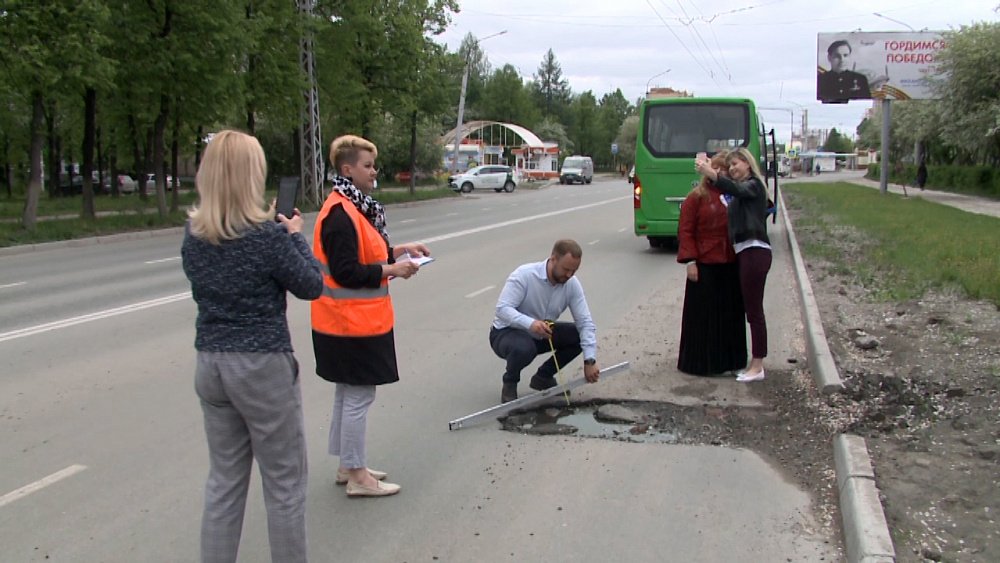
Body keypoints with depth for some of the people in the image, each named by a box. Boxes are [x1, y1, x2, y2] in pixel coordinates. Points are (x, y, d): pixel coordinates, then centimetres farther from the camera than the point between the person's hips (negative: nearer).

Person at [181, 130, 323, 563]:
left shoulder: (193, 232, 0)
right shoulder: (268, 234, -18)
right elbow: (311, 286, -5)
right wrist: (295, 235, 7)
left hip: (210, 363, 6)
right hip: (263, 366, -6)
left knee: (224, 478, 17)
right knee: (284, 482, 8)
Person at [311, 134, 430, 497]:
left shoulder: (352, 207, 11)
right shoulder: (340, 215, -21)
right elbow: (345, 272, -24)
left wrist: (396, 251, 7)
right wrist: (390, 270, -19)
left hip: (353, 321, 11)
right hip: (352, 323, -11)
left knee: (349, 393, 18)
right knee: (359, 396, -1)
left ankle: (347, 466, 30)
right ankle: (357, 476, 10)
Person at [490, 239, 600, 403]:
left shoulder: (572, 284, -12)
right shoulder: (524, 275, -26)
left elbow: (585, 322, -14)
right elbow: (502, 308, -33)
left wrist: (590, 361, -25)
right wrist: (530, 323, -51)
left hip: (541, 335, 6)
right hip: (507, 332, -6)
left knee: (579, 335, -12)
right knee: (524, 348, -39)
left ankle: (543, 377, 6)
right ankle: (510, 383, -6)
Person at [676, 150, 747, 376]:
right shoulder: (697, 197, -3)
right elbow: (685, 231, -7)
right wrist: (690, 261, -14)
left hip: (731, 266, 5)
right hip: (705, 266, -5)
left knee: (730, 315, 11)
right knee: (703, 316, 2)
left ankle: (728, 360, 23)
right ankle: (699, 362, 14)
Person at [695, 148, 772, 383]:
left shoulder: (753, 185, -7)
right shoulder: (744, 188, 23)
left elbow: (735, 189, -27)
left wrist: (710, 173, -43)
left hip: (754, 252, -9)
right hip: (745, 251, 9)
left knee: (754, 309, -6)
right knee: (752, 309, 12)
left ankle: (758, 366, -1)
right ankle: (756, 362, 18)